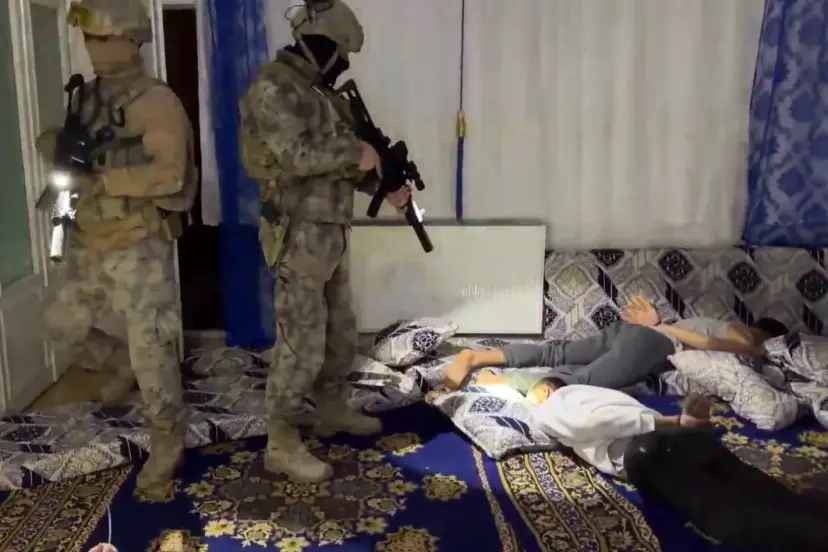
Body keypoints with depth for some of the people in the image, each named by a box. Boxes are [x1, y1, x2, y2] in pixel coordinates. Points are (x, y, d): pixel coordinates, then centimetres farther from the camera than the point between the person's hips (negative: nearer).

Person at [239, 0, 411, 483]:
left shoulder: (318, 92, 15)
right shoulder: (273, 89, -15)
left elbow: (337, 159, 20)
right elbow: (298, 155, -27)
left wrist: (385, 186, 9)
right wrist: (357, 152, -14)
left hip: (331, 235, 10)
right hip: (298, 238, -10)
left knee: (341, 333, 19)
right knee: (302, 343, -5)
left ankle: (333, 411, 36)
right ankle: (282, 445, 7)